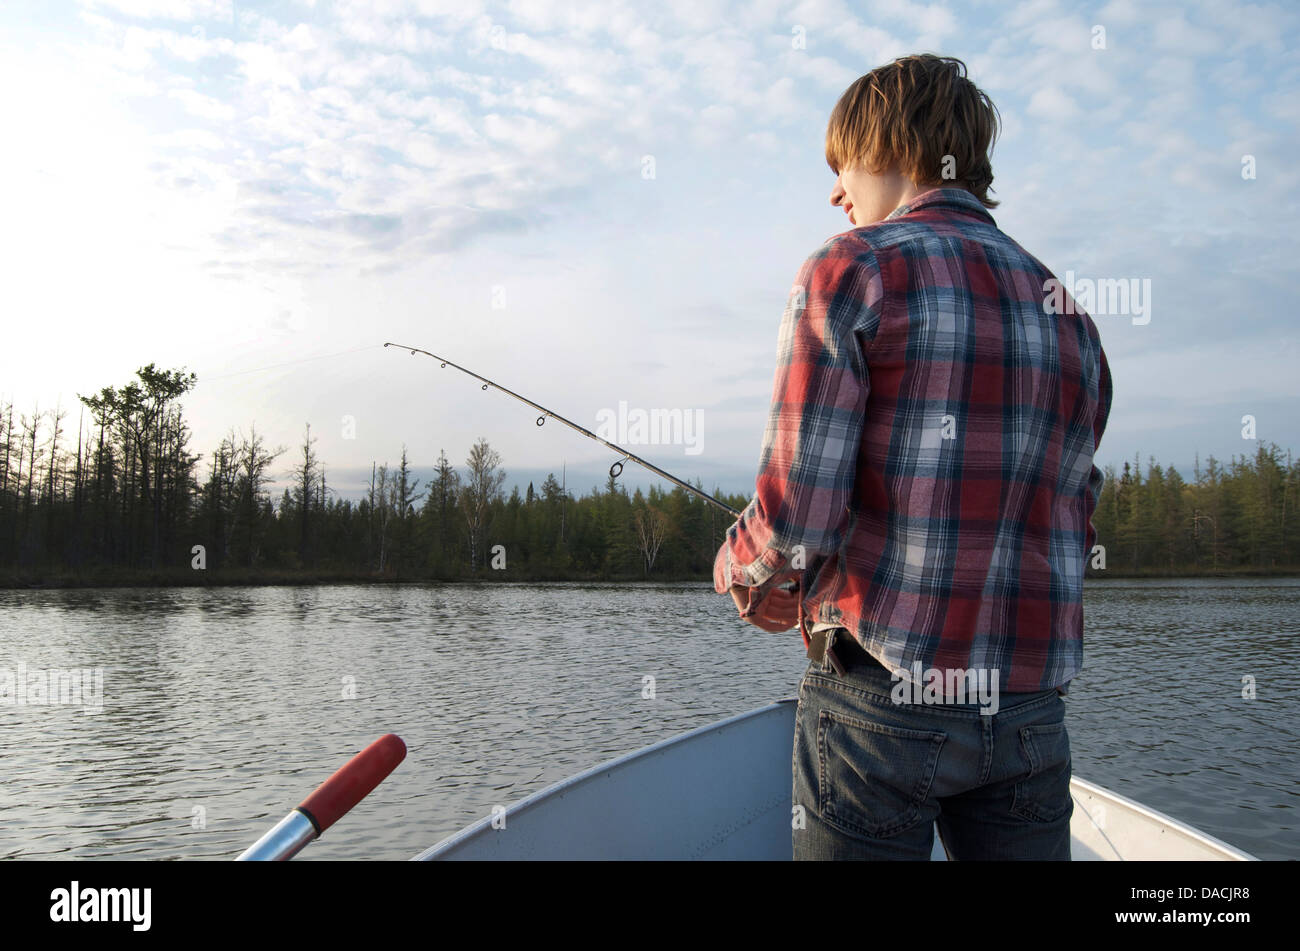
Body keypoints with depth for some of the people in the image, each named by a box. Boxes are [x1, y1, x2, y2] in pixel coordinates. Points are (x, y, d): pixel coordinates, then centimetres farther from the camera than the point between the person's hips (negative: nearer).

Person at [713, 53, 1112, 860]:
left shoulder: (853, 270, -8)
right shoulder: (1068, 314, 11)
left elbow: (796, 514, -15)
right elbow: (1072, 536, 14)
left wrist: (742, 577, 5)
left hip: (879, 701, -5)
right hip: (1029, 711, 6)